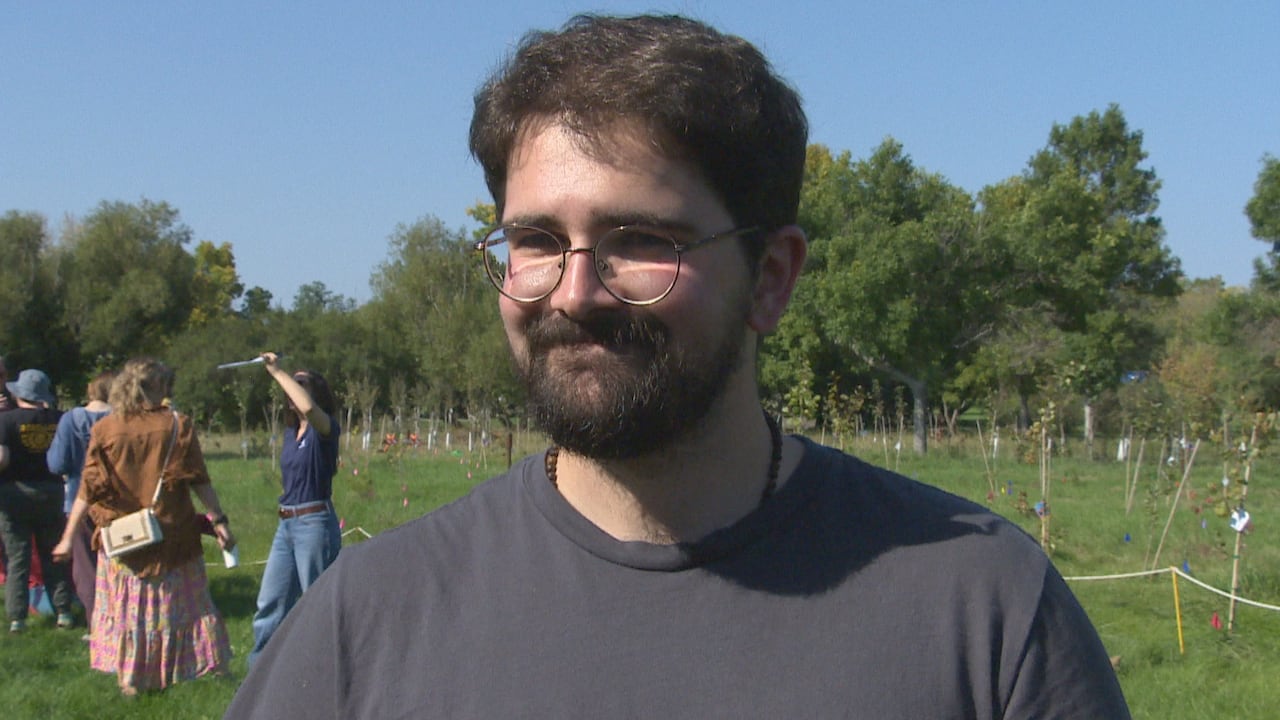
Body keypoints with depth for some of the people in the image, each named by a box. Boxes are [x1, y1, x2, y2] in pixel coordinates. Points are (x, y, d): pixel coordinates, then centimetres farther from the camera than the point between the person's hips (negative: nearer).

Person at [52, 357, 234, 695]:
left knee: (126, 606, 12)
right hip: (173, 537, -1)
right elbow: (199, 481, -9)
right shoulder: (178, 426, -7)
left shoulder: (105, 430, -5)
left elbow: (88, 489, -6)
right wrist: (219, 520, -4)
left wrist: (69, 536, -2)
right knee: (179, 602, 11)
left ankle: (131, 679, 16)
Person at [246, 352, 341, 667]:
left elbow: (308, 407, -34)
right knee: (269, 603, 10)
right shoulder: (291, 431, 13)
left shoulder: (324, 429, -11)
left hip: (314, 524, -8)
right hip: (286, 524, 8)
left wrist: (277, 372, -27)